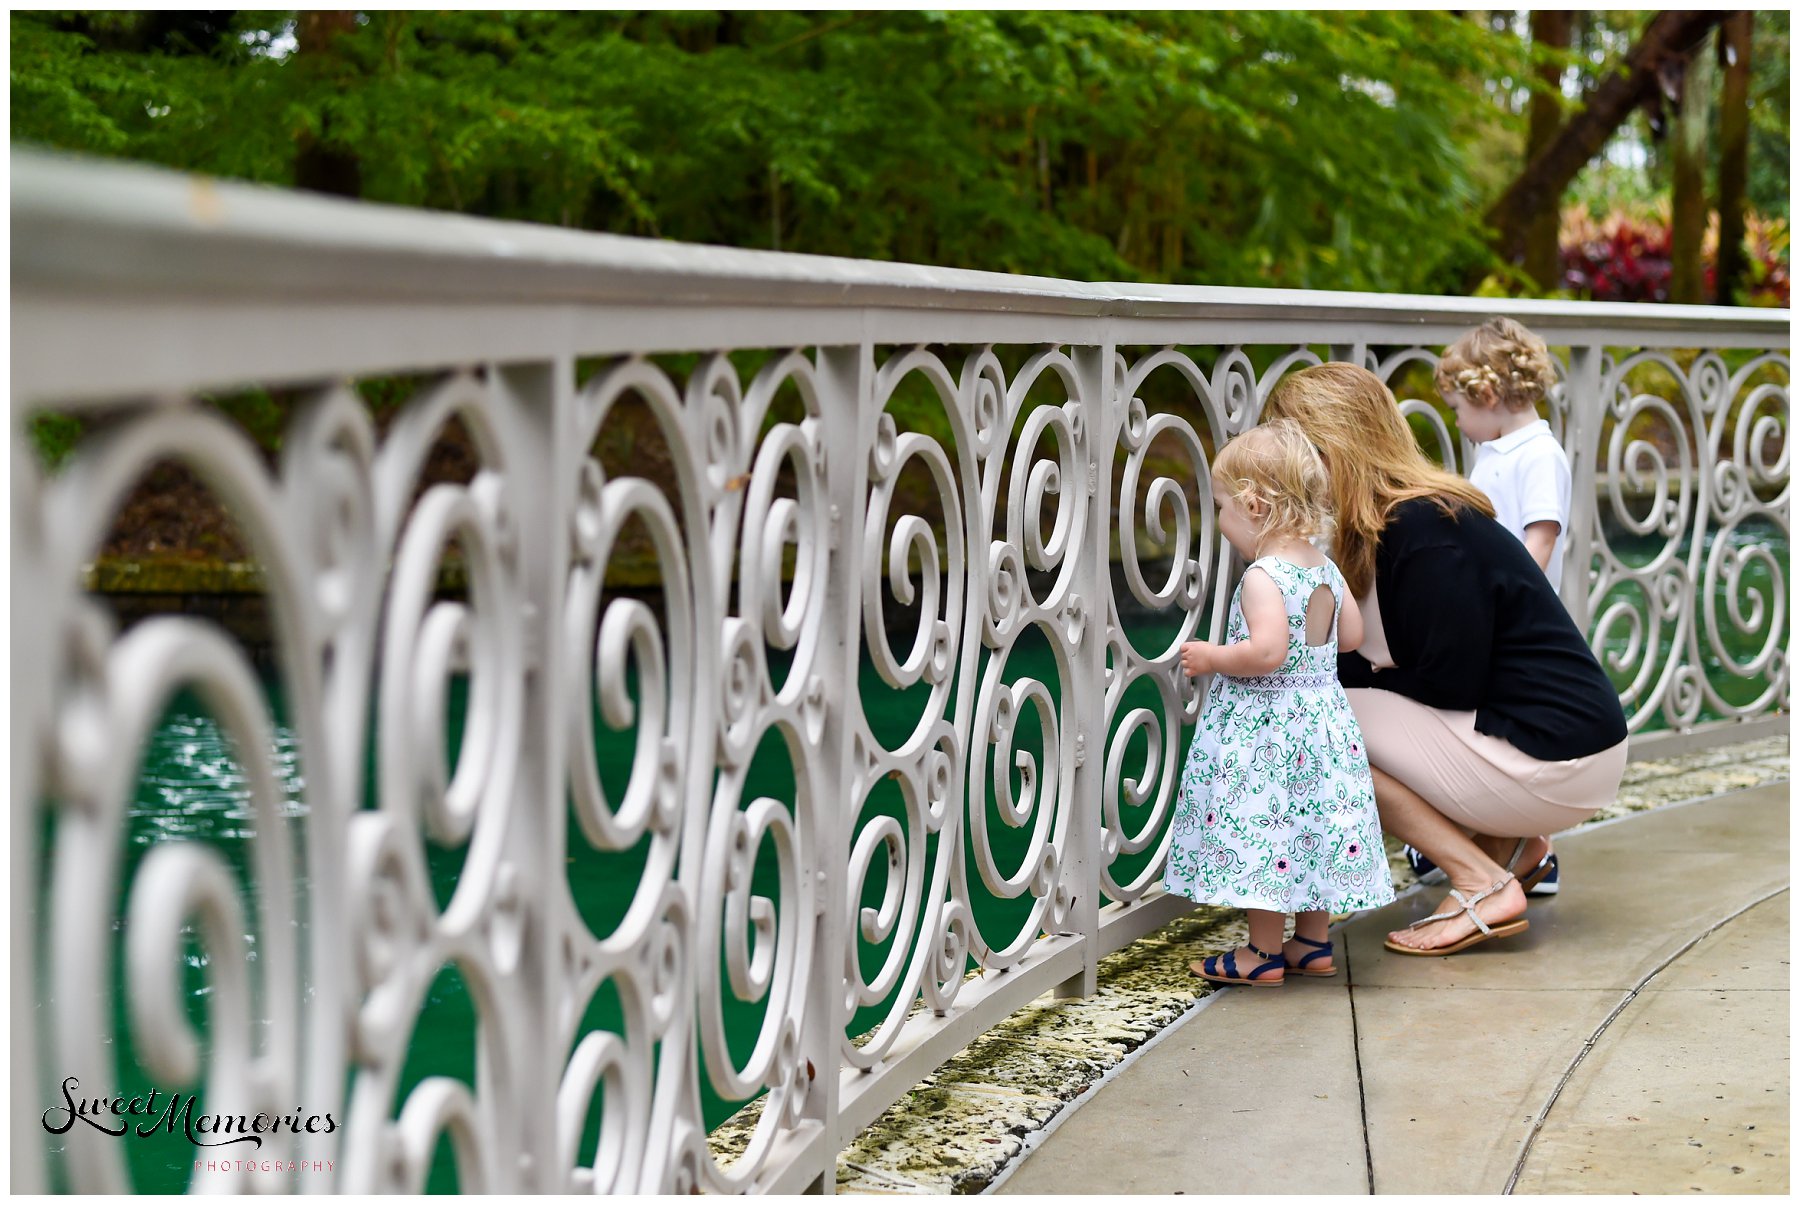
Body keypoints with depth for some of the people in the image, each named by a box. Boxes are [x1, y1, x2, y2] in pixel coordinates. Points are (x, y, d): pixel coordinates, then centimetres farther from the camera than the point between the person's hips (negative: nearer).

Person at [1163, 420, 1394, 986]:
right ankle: (1313, 942, 23)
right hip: (1322, 717, 9)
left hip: (1265, 725, -9)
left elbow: (1267, 652, -29)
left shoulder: (1263, 577, -20)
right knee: (1312, 824, 15)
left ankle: (1263, 953, 4)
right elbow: (1351, 635, 13)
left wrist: (1211, 658, -14)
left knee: (1260, 825, -1)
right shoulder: (1324, 568, 6)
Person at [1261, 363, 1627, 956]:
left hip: (1557, 764, -10)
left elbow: (1450, 684, -18)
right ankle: (1506, 845, 14)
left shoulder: (1425, 534, -20)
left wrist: (1344, 674, -8)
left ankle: (1482, 885, -9)